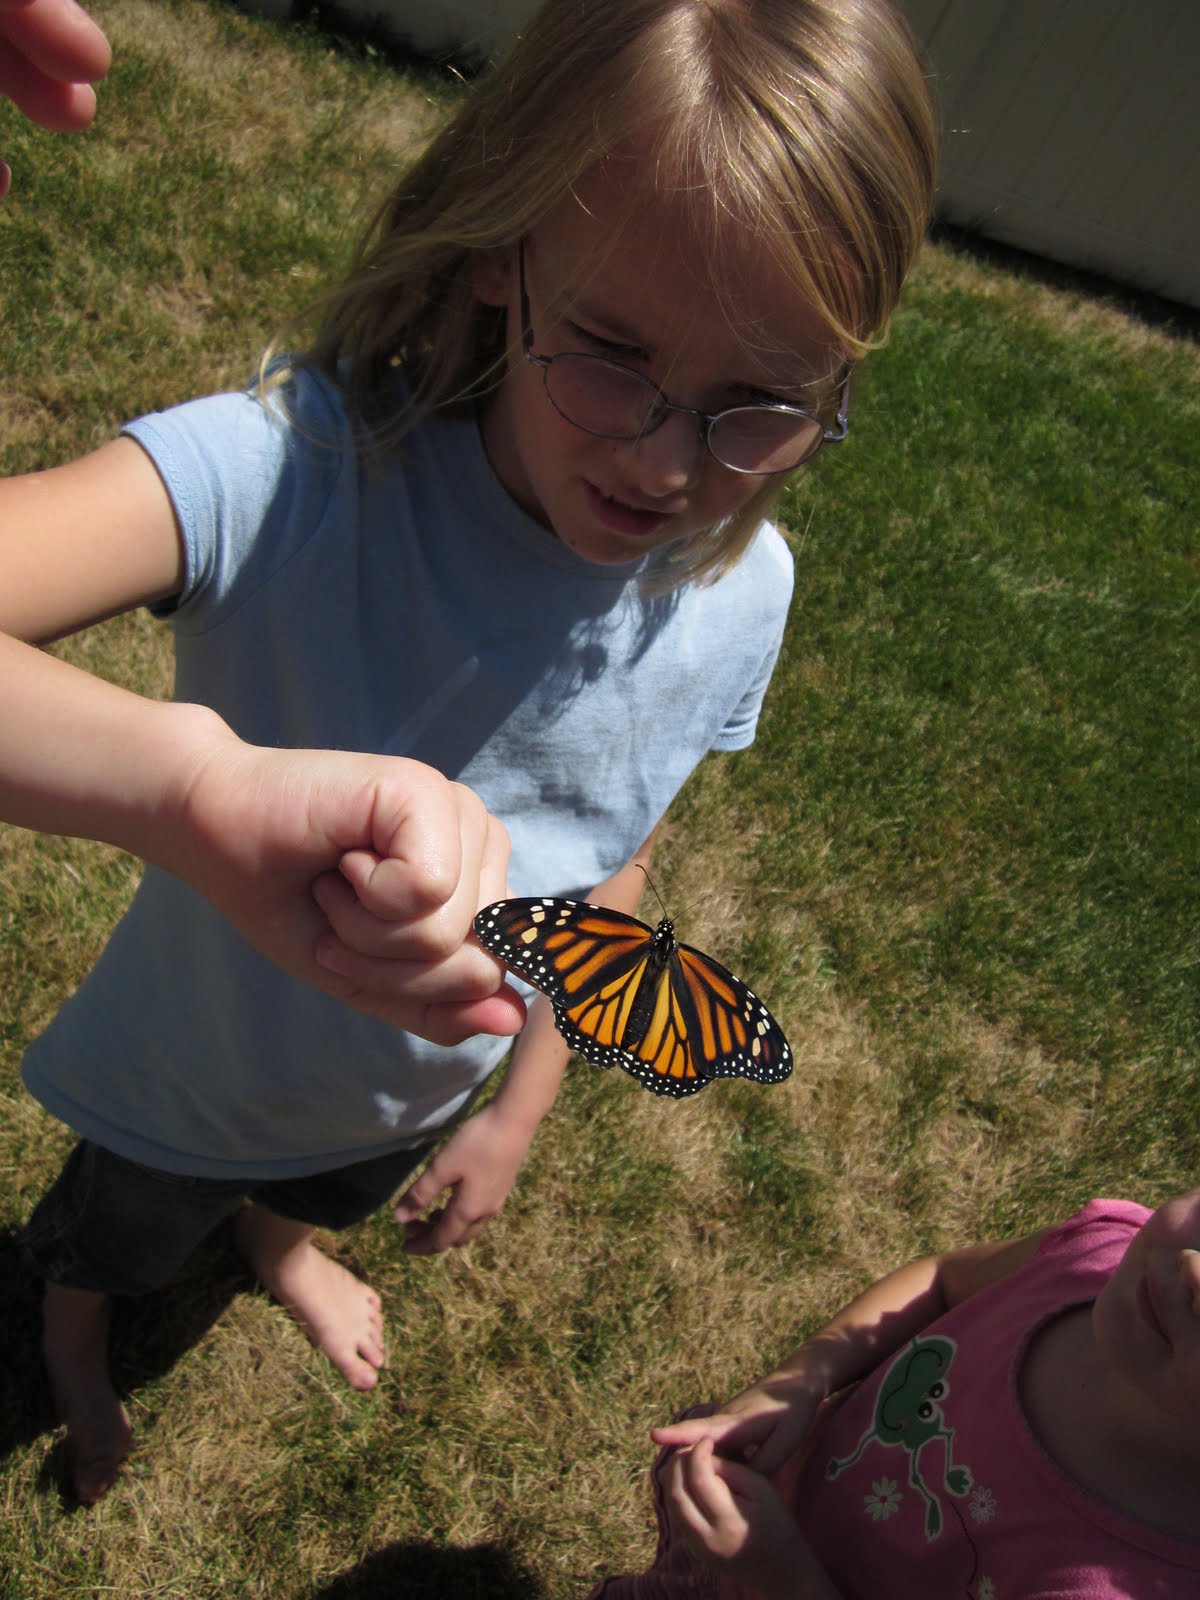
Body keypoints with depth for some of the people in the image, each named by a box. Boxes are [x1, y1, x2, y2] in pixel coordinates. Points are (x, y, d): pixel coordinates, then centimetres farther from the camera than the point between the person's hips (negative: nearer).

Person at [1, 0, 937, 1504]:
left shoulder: (737, 595, -23)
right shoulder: (292, 465, -39)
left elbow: (607, 863, -8)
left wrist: (520, 1109, -1)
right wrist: (206, 782, -71)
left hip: (416, 1087, 3)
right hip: (191, 1063, -2)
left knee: (327, 1190, 40)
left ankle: (280, 1239, 79)